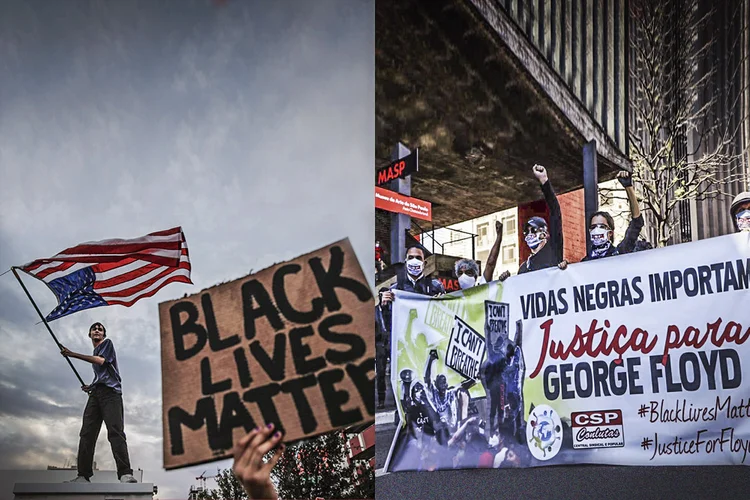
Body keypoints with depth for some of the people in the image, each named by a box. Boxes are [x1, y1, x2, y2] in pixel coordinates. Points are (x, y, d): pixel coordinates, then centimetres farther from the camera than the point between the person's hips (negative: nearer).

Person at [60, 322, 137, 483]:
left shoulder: (107, 343, 12)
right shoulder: (95, 352, 32)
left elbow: (101, 360, -7)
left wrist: (73, 354, -8)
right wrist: (91, 386, 15)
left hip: (110, 392, -8)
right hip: (96, 393, 8)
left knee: (115, 431, -23)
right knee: (87, 434, -6)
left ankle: (125, 474, -36)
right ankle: (83, 476, -12)